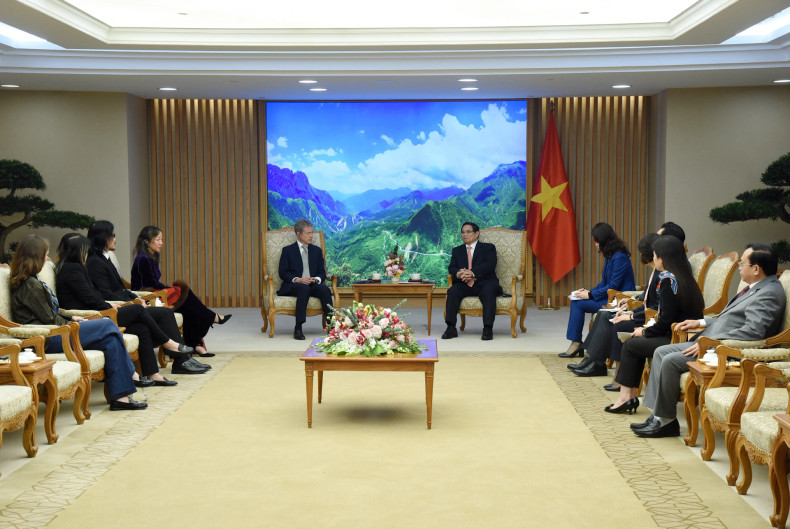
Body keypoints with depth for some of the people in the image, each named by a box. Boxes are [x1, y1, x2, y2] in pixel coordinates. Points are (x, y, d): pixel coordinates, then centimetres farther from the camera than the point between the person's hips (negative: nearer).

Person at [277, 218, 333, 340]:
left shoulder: (317, 250, 19)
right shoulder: (288, 250, 9)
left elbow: (322, 273, 15)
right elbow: (282, 272, 1)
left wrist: (316, 279, -9)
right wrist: (297, 279, -17)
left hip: (313, 284, 3)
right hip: (293, 286, -3)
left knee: (325, 289, -30)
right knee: (304, 289, -38)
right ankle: (298, 329, -41)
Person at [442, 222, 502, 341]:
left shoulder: (488, 248, 12)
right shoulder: (457, 250, 24)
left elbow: (490, 265, -7)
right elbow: (451, 268, 9)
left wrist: (472, 273, -23)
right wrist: (458, 274, -18)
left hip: (484, 283, -3)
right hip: (464, 285, 3)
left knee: (489, 292, -36)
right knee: (452, 291, -28)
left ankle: (488, 329, -41)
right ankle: (451, 328, -31)